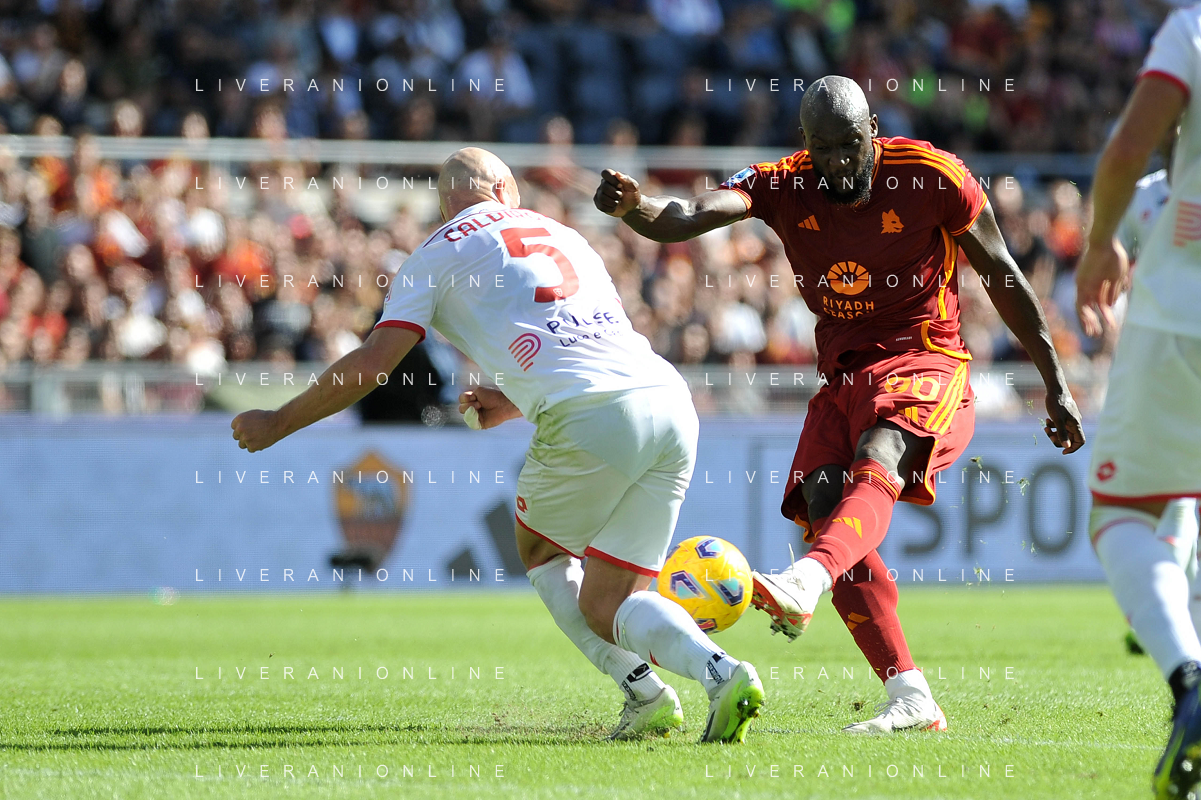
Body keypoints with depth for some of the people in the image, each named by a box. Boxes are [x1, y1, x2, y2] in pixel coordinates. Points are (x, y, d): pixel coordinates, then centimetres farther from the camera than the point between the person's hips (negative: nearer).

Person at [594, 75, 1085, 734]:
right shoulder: (785, 186, -2)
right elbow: (691, 216, -19)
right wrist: (634, 208, -43)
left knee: (877, 458, -34)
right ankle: (910, 697, -11)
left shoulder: (933, 178, -9)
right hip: (844, 377, 5)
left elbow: (1003, 278, 2)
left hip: (925, 365, -5)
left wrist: (1055, 383, 6)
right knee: (822, 511, -13)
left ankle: (805, 584, -62)